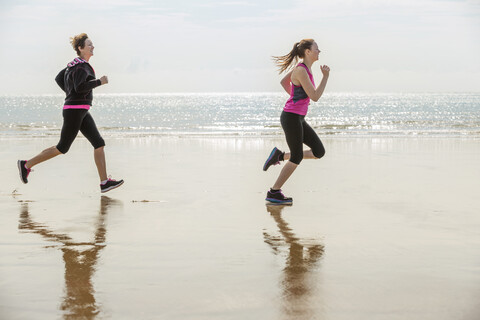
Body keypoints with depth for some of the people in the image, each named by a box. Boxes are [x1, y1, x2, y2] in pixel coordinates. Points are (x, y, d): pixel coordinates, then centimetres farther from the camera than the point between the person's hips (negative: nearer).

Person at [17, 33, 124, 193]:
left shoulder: (76, 64, 15)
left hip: (81, 111, 10)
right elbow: (80, 87, -26)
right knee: (62, 147, -1)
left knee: (99, 143, 2)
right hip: (75, 110, -10)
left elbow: (59, 79, 22)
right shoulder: (81, 66, -14)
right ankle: (26, 164, 10)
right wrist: (99, 82, -17)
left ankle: (104, 182, 1)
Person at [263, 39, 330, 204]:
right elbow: (315, 97, -21)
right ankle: (273, 193, 11)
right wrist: (326, 76, -14)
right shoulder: (301, 71, -19)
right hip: (291, 118, -9)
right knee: (297, 157, 1)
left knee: (319, 152, 7)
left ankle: (280, 156, 15)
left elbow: (283, 82, 24)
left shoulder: (304, 67, 10)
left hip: (298, 118, 9)